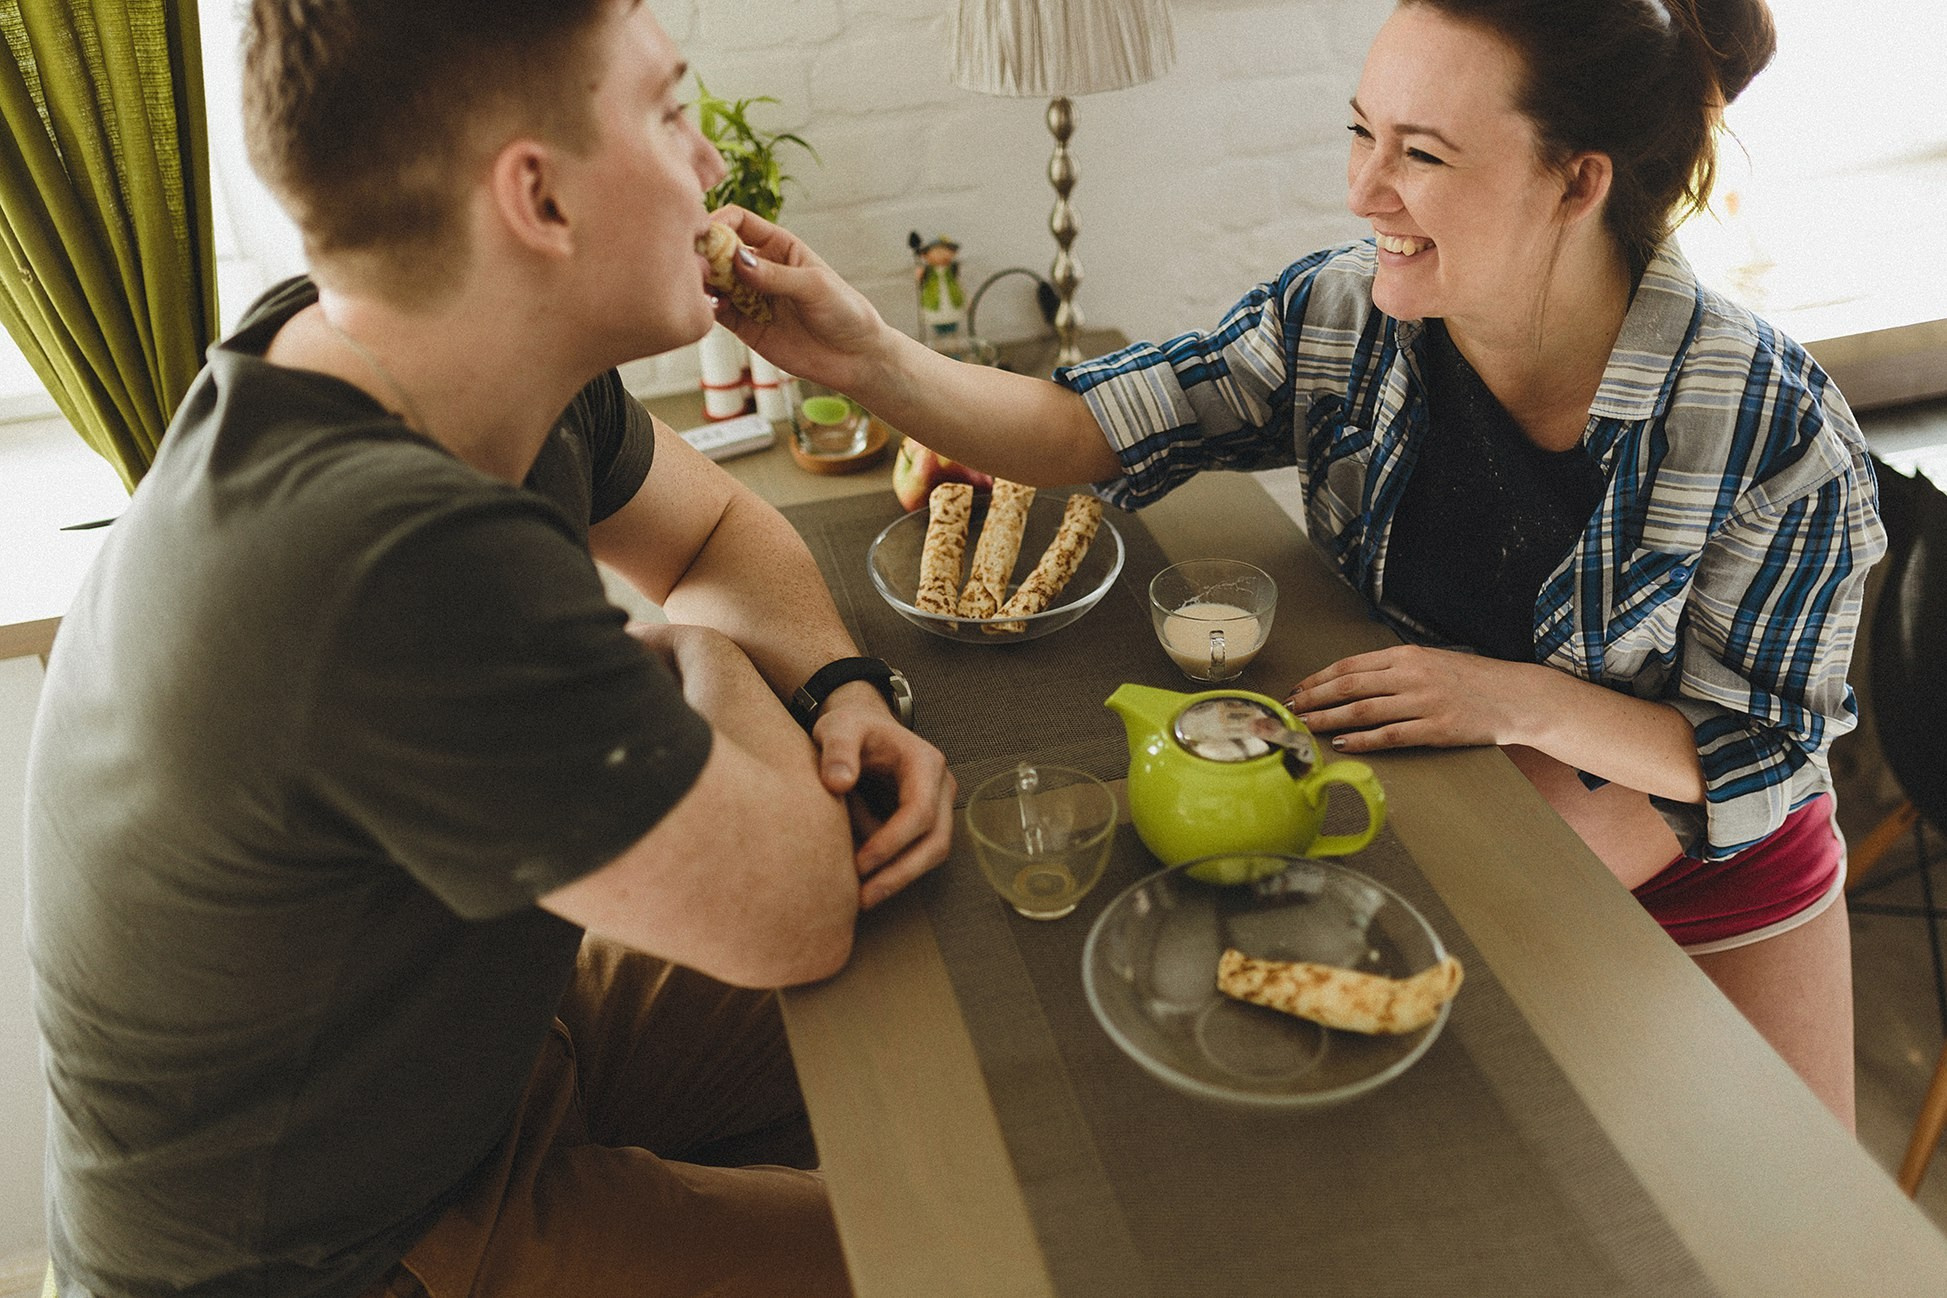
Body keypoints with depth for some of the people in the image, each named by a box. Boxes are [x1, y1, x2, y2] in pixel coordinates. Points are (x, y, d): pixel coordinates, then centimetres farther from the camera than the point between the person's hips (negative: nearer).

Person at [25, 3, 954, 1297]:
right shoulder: (414, 569, -40)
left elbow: (717, 528, 6)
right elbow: (794, 912, -29)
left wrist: (846, 693, -13)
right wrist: (706, 665, -11)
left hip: (470, 1026, 8)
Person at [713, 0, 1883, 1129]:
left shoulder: (1776, 429, -26)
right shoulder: (1339, 319, -18)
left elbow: (1762, 757, -18)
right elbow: (1082, 432, -19)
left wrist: (1522, 699, -33)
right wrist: (870, 357, -35)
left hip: (1708, 861, -1)